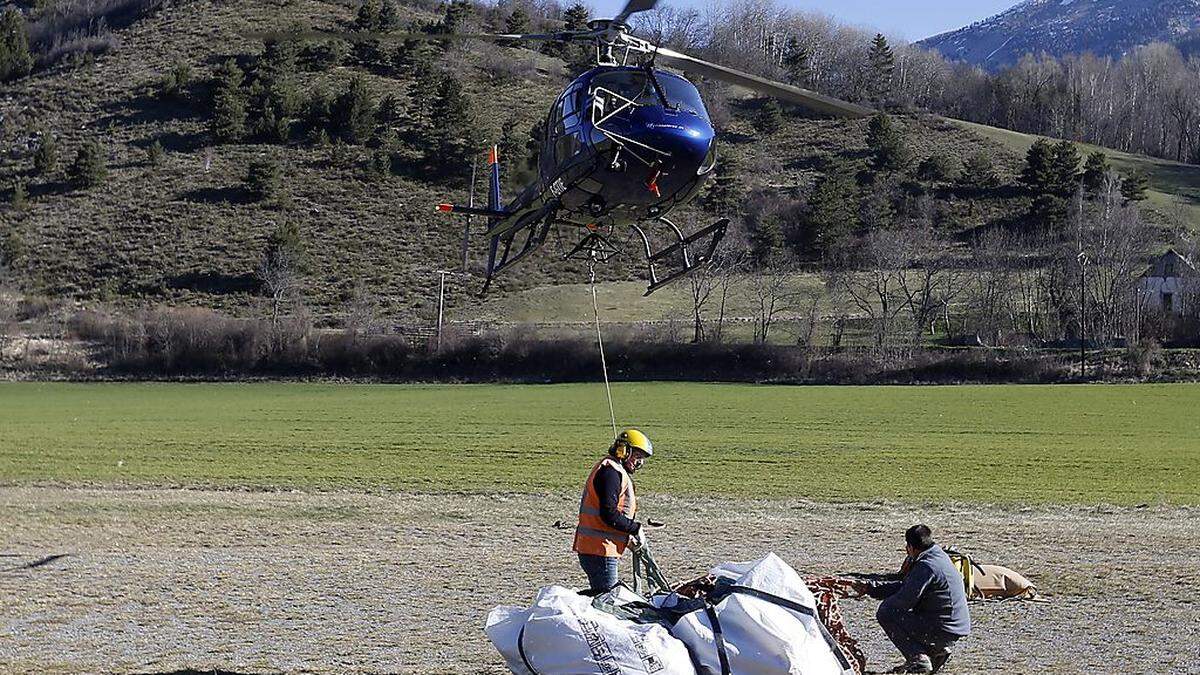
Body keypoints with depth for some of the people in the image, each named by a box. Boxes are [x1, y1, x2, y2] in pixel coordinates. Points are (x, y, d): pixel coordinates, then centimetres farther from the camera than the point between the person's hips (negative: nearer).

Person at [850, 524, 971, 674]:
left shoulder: (926, 567, -20)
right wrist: (869, 587, 17)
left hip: (944, 631, -10)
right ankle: (937, 651, 15)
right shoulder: (937, 555, 12)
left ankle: (918, 659, -6)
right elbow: (905, 586, 18)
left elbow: (904, 600, -19)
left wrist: (885, 605, 3)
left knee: (885, 613, -6)